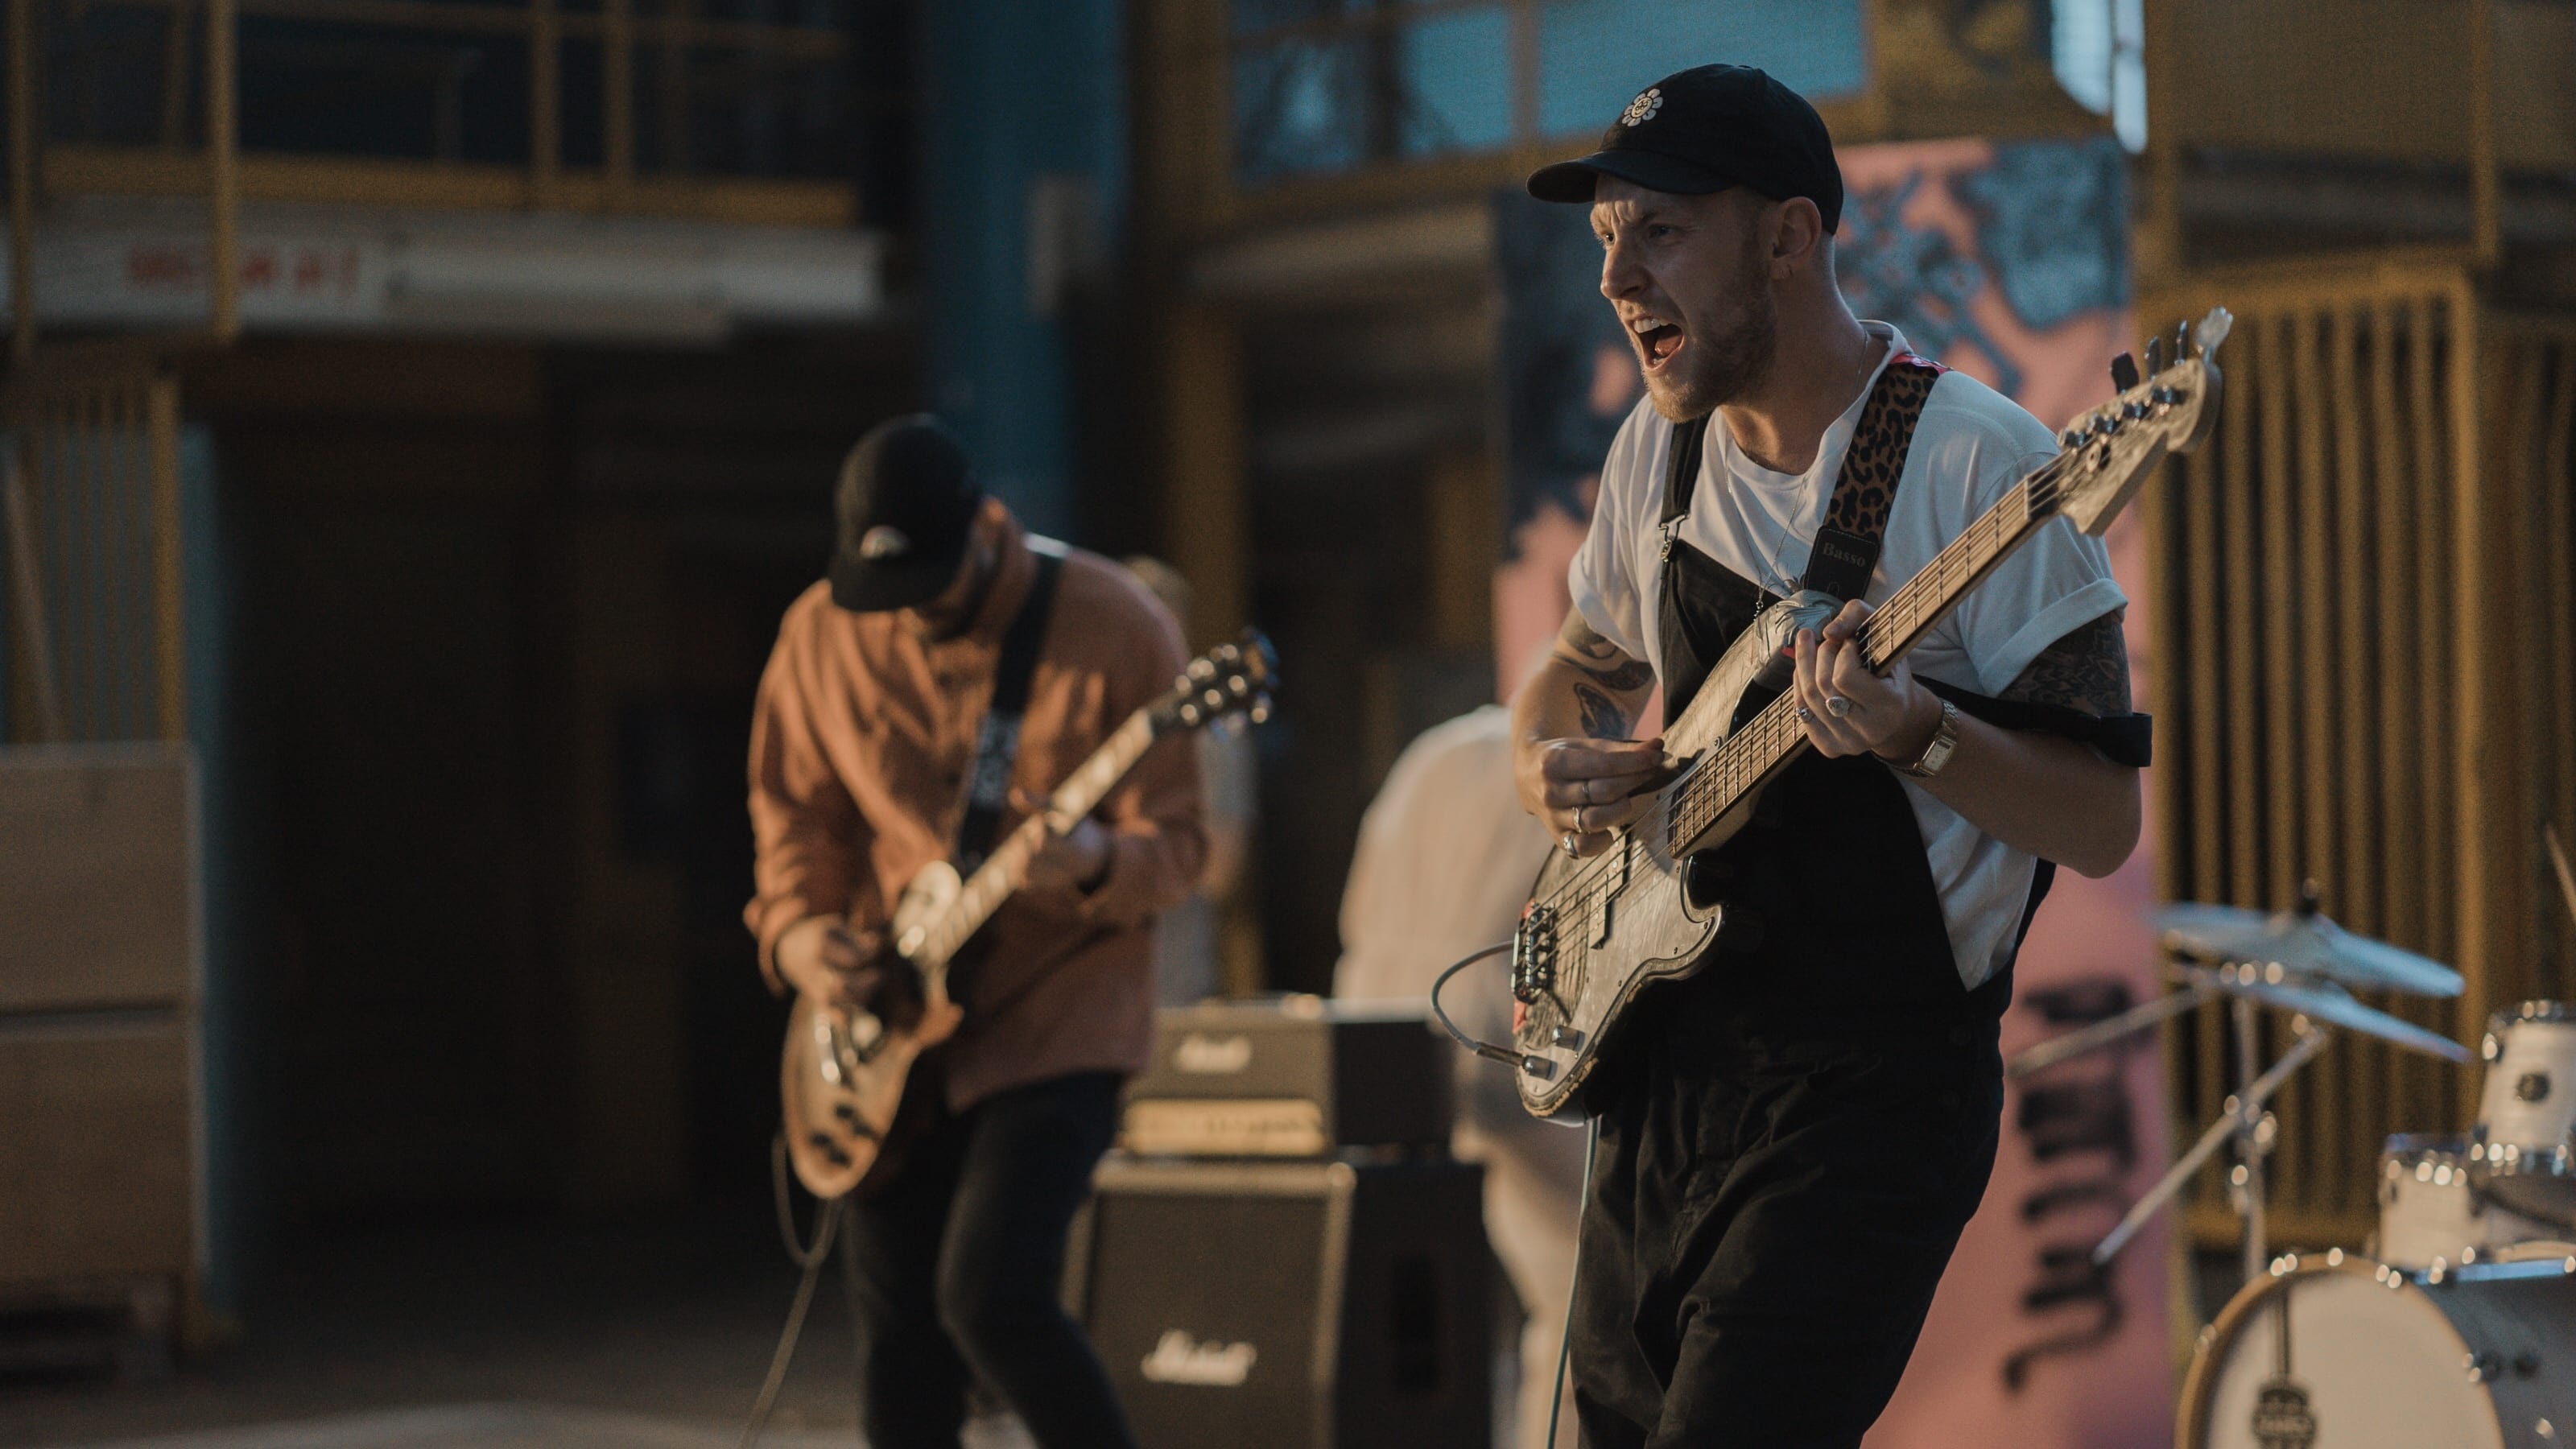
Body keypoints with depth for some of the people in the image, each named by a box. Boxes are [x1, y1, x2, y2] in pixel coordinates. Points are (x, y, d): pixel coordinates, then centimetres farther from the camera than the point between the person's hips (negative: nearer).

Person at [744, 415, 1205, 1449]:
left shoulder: (1116, 628, -11)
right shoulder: (823, 635, 1)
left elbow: (1176, 844, -9)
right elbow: (795, 809, 12)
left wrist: (1093, 864, -30)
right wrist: (798, 927, -7)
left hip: (1056, 1021, -5)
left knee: (991, 1296, -18)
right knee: (898, 1337, 7)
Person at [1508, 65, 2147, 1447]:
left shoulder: (1973, 462, -16)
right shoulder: (1662, 448, 6)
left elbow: (2103, 824, -15)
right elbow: (1576, 673, 22)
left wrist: (1918, 736, -33)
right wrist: (1553, 770, -1)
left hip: (1866, 1100, -7)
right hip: (1665, 1060, 7)